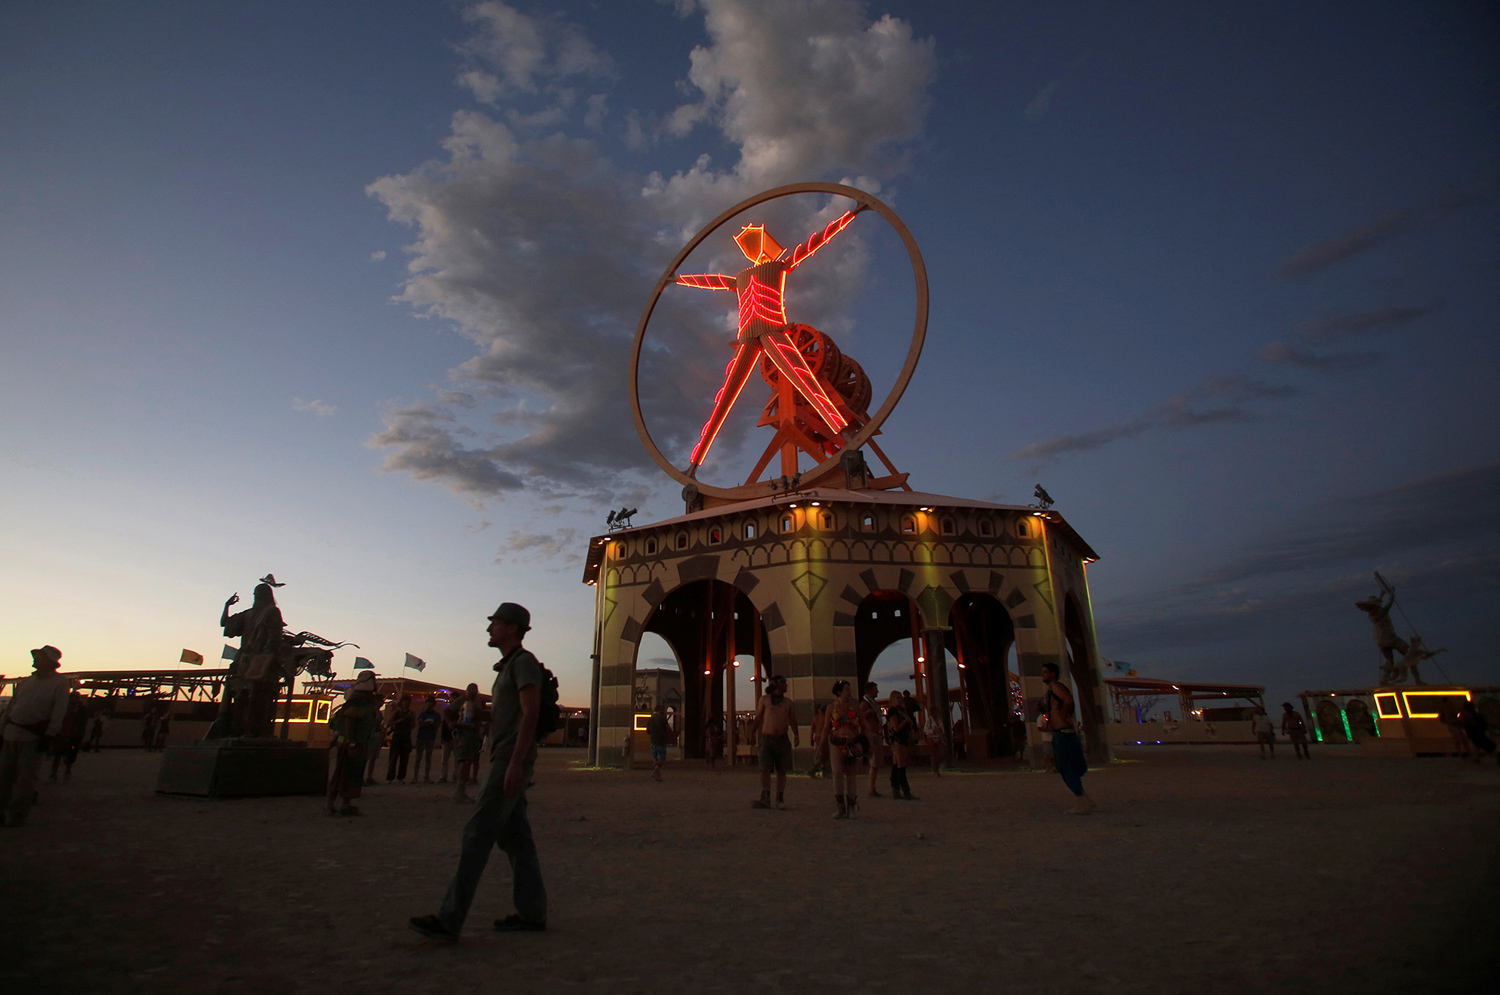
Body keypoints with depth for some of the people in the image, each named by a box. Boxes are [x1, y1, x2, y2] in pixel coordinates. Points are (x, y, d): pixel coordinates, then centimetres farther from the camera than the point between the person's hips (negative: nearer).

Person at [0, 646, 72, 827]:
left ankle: (17, 814, 5)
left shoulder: (60, 683, -4)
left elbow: (59, 712, -9)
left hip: (34, 737, -5)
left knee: (25, 776, -4)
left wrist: (49, 735, -15)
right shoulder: (26, 682, 13)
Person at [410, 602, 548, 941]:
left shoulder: (523, 662, -10)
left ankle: (449, 919, -3)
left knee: (478, 834, -8)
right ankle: (532, 913, 16)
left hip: (511, 761, -10)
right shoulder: (507, 666, 20)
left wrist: (515, 763, -25)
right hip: (505, 761, 10)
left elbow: (531, 713, -20)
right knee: (515, 837, 10)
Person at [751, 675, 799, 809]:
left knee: (781, 770, 3)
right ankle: (765, 799, -3)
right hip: (767, 738, -2)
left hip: (782, 739, 2)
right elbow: (758, 718, 7)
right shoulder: (764, 699, 4)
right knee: (765, 769, -7)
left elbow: (792, 720, 9)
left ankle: (780, 799, 11)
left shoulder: (788, 702, 11)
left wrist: (796, 735, -6)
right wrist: (753, 733, 1)